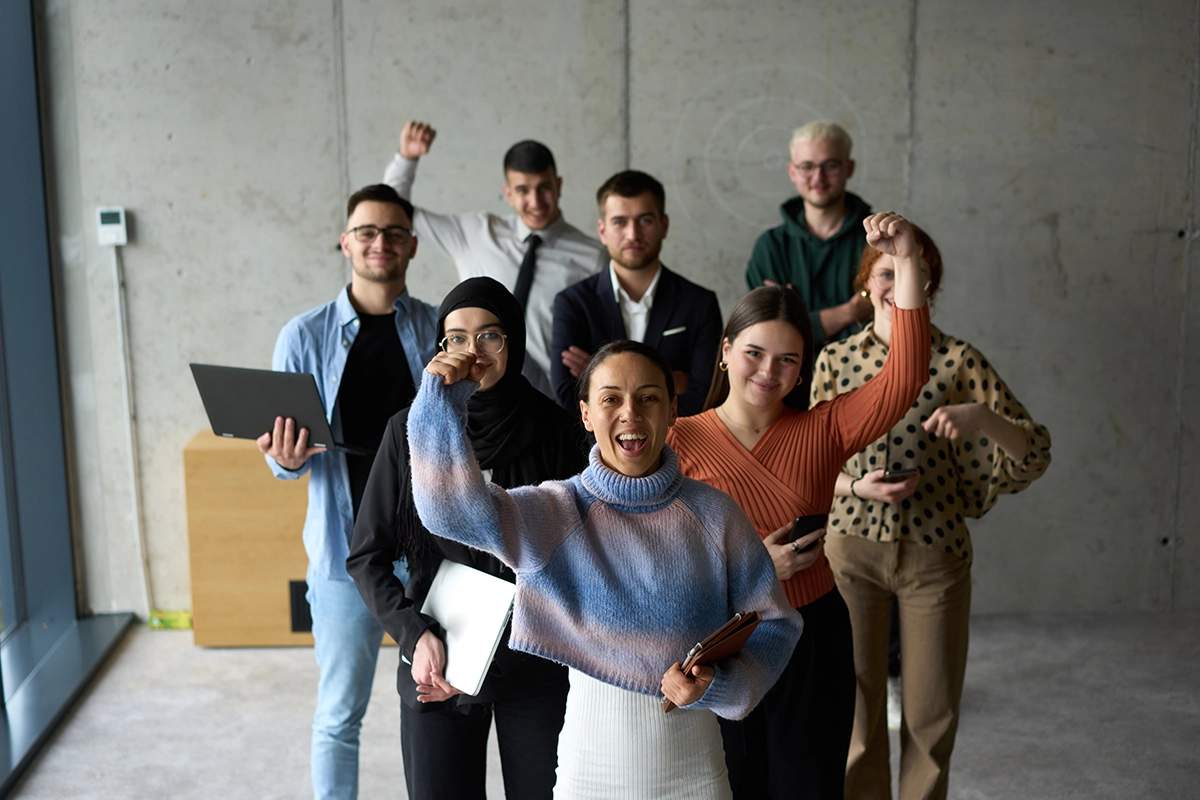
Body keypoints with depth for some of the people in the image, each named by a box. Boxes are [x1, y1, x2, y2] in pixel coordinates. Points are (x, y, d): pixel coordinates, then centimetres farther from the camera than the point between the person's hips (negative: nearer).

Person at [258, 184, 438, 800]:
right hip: (347, 549, -1)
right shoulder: (305, 336, 1)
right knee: (339, 714, 8)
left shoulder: (441, 331, 3)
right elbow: (280, 452, 4)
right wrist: (287, 458, -18)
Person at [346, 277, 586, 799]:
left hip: (537, 666, 0)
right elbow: (366, 556, 1)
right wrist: (414, 635, -15)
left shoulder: (553, 430, -5)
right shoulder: (410, 430, -4)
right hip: (436, 663, 0)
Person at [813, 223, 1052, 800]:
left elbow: (1036, 452, -5)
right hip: (851, 550, 1)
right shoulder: (835, 361, 1)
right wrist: (857, 485, -13)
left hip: (935, 553, -1)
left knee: (931, 710, 10)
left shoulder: (958, 360, -3)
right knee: (855, 707, 10)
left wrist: (980, 416, -23)